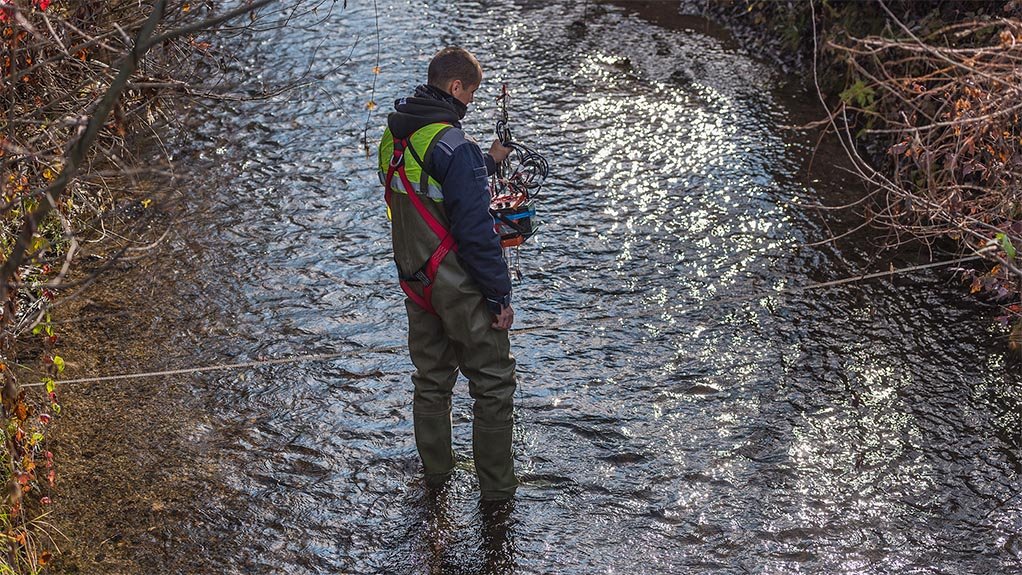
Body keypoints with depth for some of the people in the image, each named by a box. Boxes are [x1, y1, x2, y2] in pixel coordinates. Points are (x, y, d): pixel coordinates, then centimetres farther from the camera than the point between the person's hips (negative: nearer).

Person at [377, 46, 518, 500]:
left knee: (431, 378, 21)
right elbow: (475, 230, -22)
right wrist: (500, 296, -15)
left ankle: (435, 471, 34)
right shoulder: (453, 144, -21)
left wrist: (487, 163, 24)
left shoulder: (393, 136, 6)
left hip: (416, 283, 8)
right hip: (460, 286, -8)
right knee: (493, 383, 5)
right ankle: (496, 488, 11)